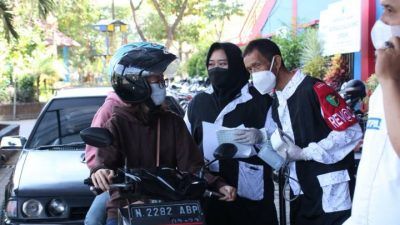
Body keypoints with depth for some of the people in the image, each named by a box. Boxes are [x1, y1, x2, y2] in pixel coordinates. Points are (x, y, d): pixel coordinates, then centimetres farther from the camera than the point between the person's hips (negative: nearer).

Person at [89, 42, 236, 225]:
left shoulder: (173, 122, 8)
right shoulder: (117, 124, -1)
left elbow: (191, 163, 0)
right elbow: (105, 158, -14)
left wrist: (218, 184, -18)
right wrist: (100, 171, -39)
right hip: (126, 207, -2)